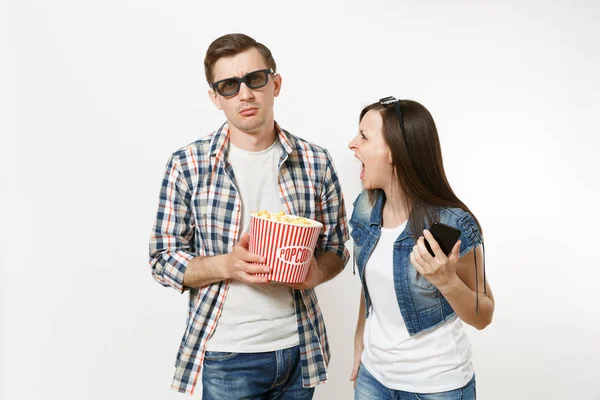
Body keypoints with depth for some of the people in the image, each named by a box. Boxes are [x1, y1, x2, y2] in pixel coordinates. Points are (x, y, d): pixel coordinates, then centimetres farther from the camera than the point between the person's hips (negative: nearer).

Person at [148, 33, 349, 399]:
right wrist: (226, 265, -21)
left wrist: (316, 271, -16)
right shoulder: (188, 166, -8)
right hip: (227, 354, -2)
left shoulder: (316, 162, -3)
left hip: (301, 348, 3)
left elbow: (336, 247, 5)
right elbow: (163, 259, -4)